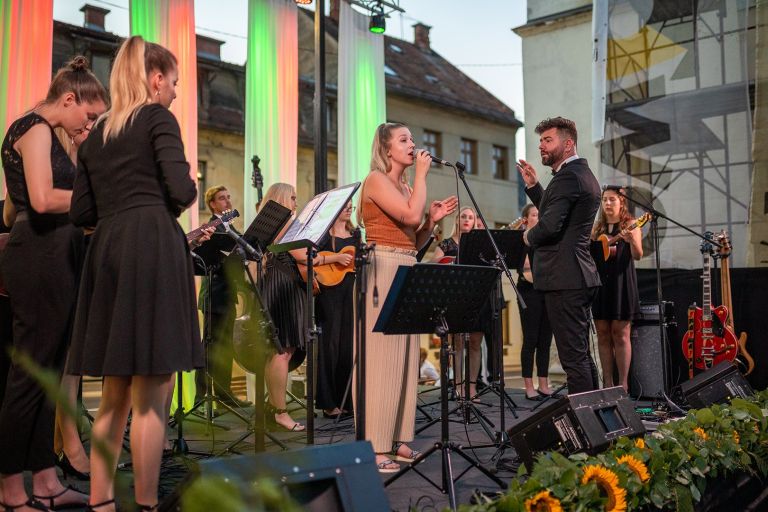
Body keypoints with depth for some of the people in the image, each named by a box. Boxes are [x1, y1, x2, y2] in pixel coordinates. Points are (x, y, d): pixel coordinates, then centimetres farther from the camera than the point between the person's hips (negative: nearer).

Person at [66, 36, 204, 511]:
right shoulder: (157, 119, 0)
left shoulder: (97, 134, 19)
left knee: (115, 395, 14)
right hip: (152, 249, -7)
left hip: (107, 252, 7)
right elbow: (181, 191, -12)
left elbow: (82, 213, 16)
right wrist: (168, 202, 8)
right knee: (151, 397, -2)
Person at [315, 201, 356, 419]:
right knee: (330, 345, -4)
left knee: (351, 345, 6)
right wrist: (335, 257, -18)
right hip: (330, 293, -6)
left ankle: (347, 401, 15)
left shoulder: (355, 234, 17)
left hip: (352, 292, 6)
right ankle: (329, 403, 2)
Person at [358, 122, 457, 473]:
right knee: (381, 357, -10)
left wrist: (433, 219, 6)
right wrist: (421, 174, -8)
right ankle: (373, 446, -5)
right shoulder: (376, 179, -4)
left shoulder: (405, 187, 20)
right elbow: (410, 215, -19)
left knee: (404, 357, 8)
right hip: (383, 270, -9)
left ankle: (396, 439, 15)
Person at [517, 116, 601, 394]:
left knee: (573, 356, -7)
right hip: (581, 277, 11)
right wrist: (533, 185, 19)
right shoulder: (585, 174, 18)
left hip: (563, 278, -11)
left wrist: (529, 236, -4)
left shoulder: (567, 176, -14)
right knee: (582, 354, 17)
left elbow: (550, 225, -24)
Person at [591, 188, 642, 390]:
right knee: (603, 334, 4)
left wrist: (632, 241, -30)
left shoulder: (630, 225, 1)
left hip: (621, 282, -5)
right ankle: (607, 384, 9)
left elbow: (638, 255, -11)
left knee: (620, 334, -5)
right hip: (599, 282, 5)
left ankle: (623, 384, -1)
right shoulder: (597, 227, 16)